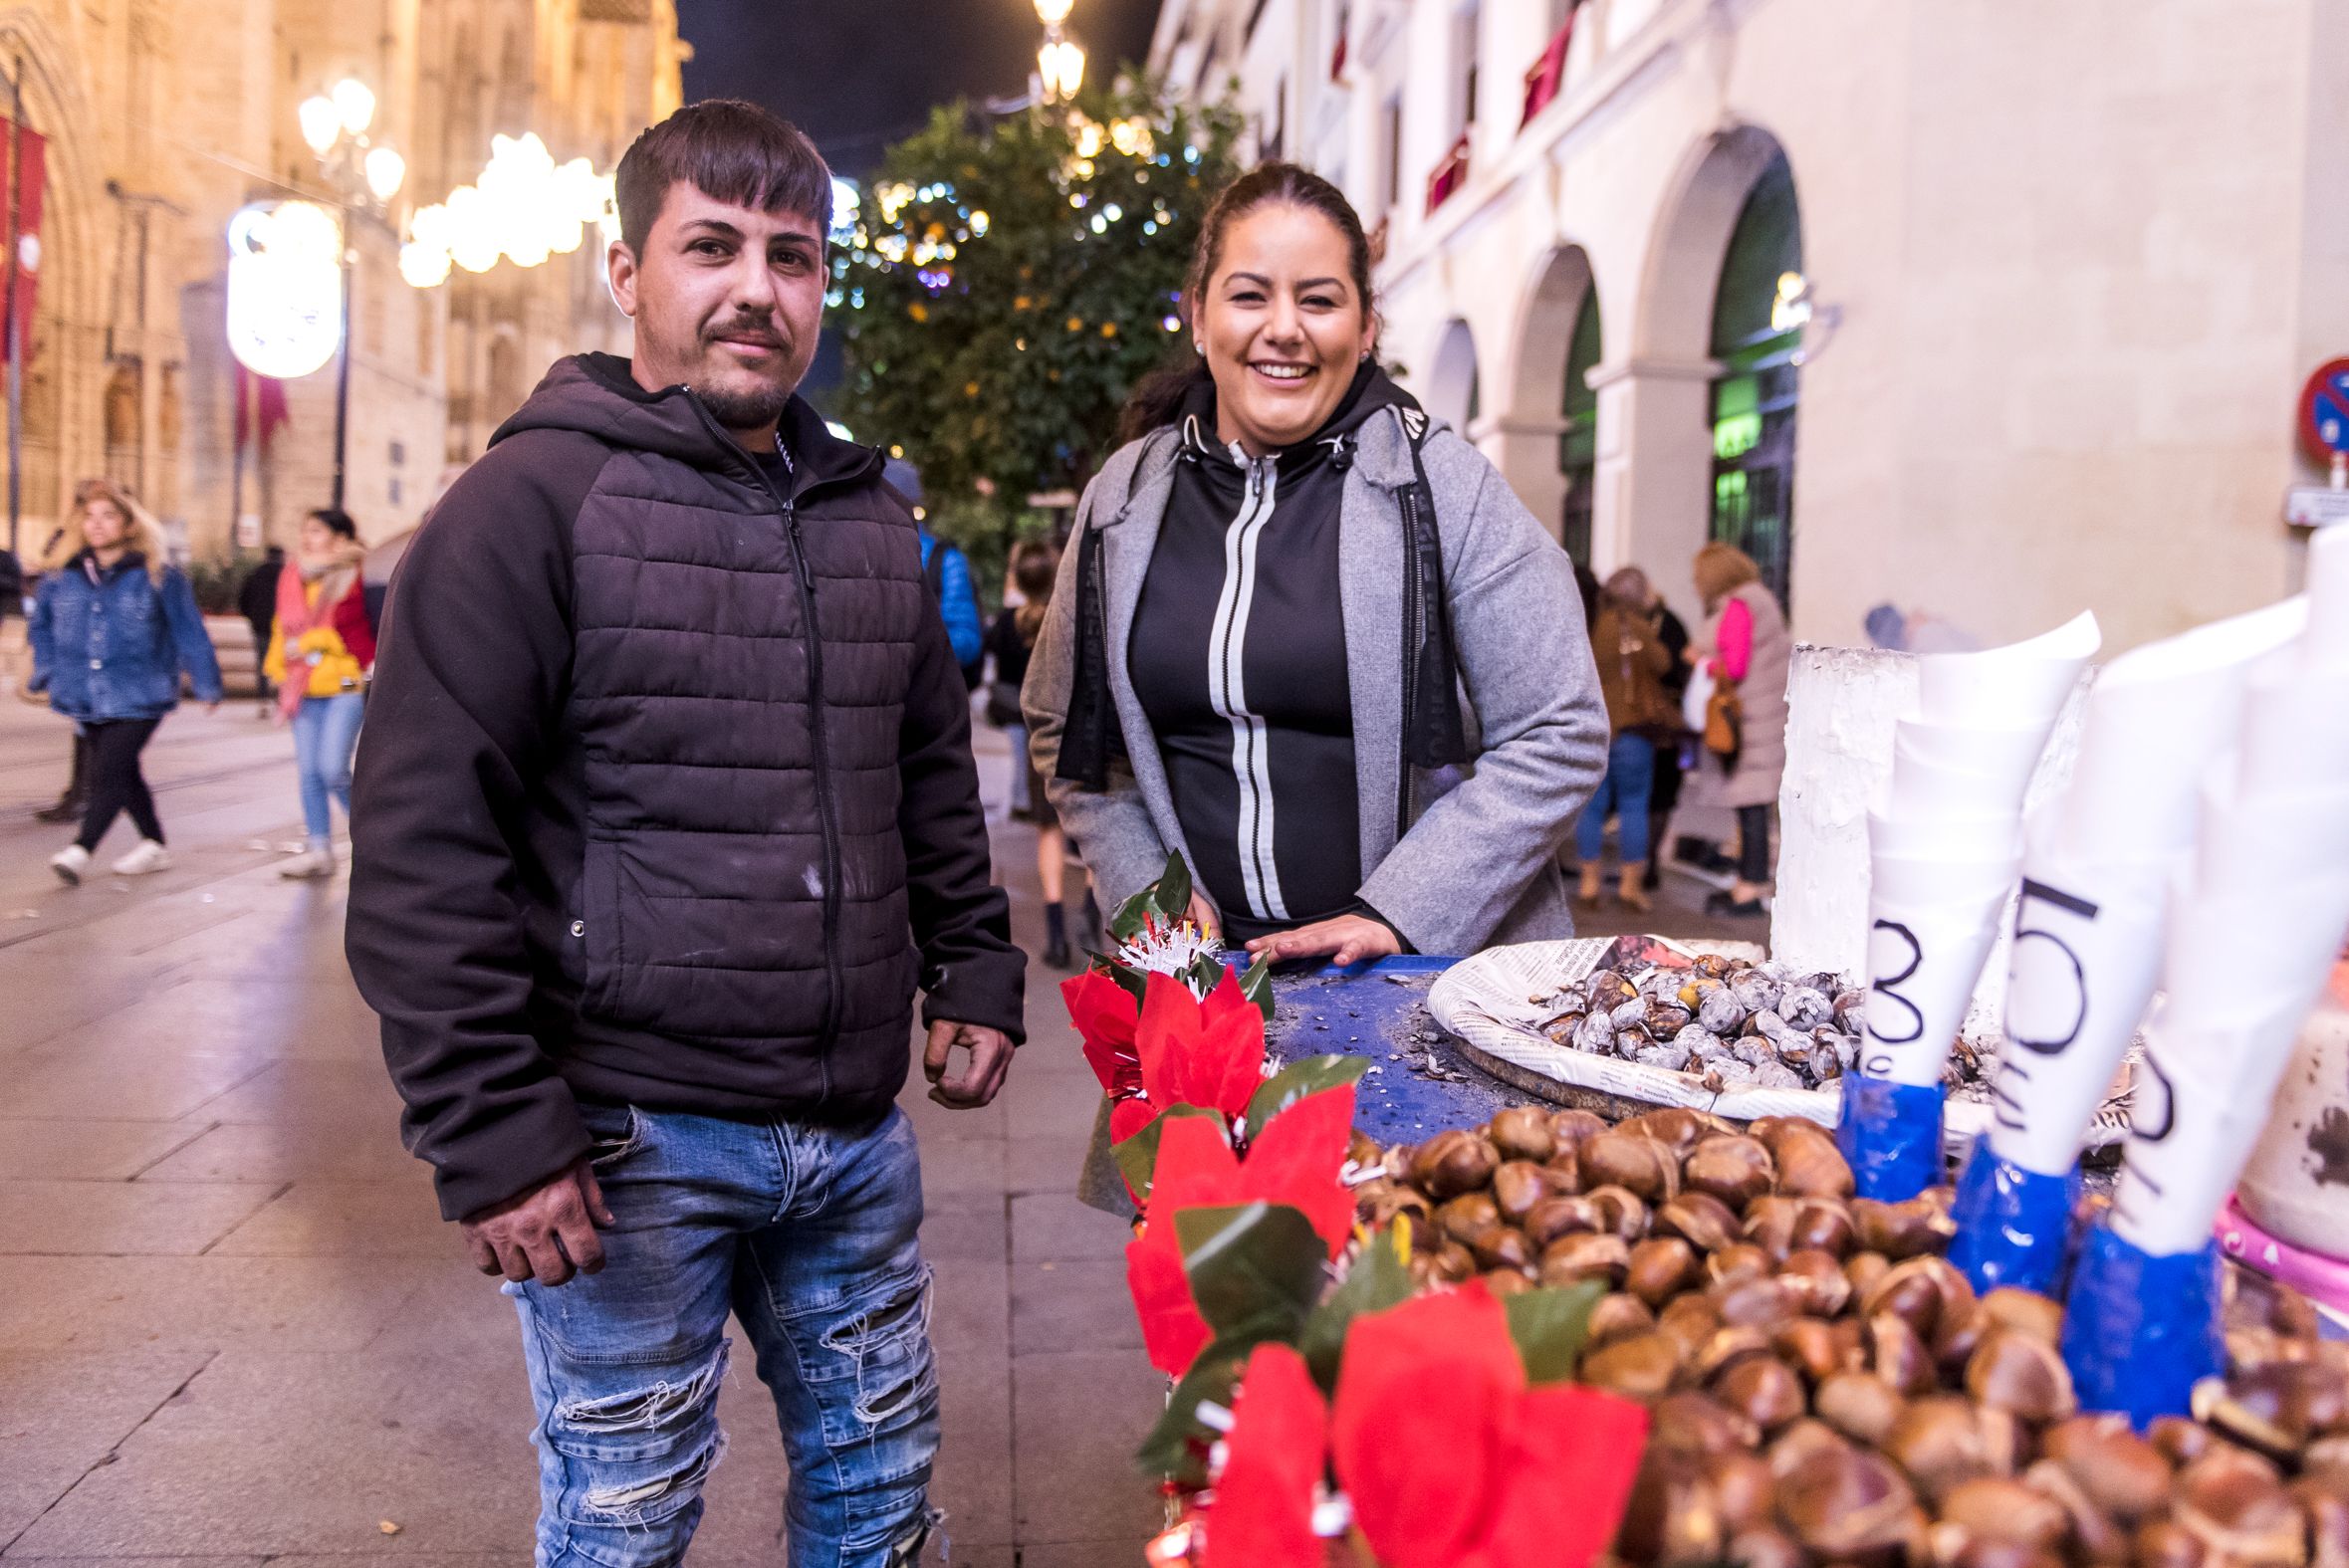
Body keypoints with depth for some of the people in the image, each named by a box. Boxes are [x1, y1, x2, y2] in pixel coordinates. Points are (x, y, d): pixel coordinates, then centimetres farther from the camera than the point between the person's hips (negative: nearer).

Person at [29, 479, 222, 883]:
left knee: (108, 773, -16)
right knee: (123, 774, 16)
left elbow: (187, 630, -1)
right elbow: (41, 626, 21)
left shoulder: (157, 575, -6)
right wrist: (47, 672, 12)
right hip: (85, 698, 5)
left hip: (138, 697, -5)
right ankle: (153, 844, 30)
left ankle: (81, 851, -18)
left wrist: (206, 684, 0)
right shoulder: (63, 575, 5)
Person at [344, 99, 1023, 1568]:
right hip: (634, 1144, -5)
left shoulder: (871, 519, 11)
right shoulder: (536, 500, -9)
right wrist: (495, 1135, -15)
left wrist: (976, 974, 13)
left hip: (858, 1128, 6)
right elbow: (420, 850, -13)